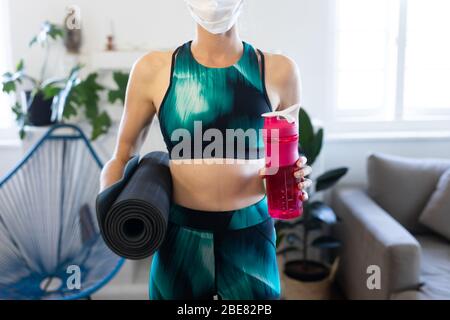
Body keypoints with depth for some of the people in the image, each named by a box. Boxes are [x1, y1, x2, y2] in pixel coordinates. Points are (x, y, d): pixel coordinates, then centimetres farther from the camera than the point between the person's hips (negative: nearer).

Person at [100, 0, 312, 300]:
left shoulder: (278, 71, -3)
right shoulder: (154, 70, -4)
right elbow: (122, 158, 6)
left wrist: (295, 183, -11)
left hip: (251, 240, 0)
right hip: (180, 240, 1)